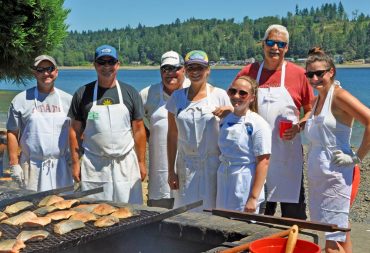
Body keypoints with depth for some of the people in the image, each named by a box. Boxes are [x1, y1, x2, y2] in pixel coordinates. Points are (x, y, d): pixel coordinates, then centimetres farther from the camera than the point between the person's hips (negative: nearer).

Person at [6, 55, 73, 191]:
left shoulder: (68, 100, 7)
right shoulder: (21, 100, 2)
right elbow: (12, 133, 2)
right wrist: (14, 164, -4)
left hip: (61, 165, 2)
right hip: (32, 166, -1)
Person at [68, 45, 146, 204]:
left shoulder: (130, 93, 5)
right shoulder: (83, 94, 4)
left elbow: (139, 130, 6)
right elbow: (75, 131, 6)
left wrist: (141, 162, 3)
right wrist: (75, 162, 1)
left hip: (126, 164, 0)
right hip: (93, 166, 0)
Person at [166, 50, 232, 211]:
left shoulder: (219, 95, 1)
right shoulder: (177, 97, 8)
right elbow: (172, 136, 9)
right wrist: (171, 170, 6)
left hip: (214, 163, -2)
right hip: (186, 165, 2)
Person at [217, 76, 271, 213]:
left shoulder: (258, 124, -11)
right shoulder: (225, 121, 8)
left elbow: (263, 162, -14)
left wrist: (253, 198, -17)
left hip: (245, 184, -6)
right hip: (224, 182, 6)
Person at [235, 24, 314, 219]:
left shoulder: (298, 74, 1)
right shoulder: (249, 72, 5)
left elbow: (311, 110, 6)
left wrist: (298, 126, -11)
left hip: (288, 151, -2)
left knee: (293, 210, 3)